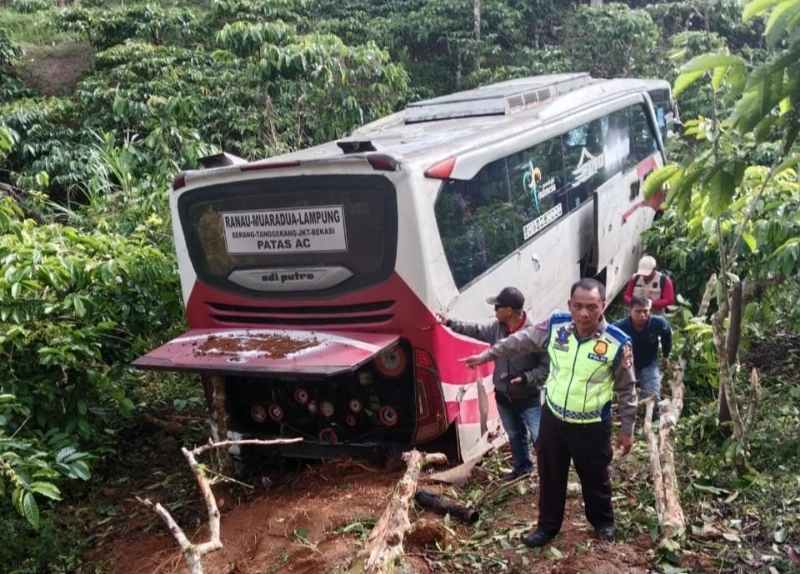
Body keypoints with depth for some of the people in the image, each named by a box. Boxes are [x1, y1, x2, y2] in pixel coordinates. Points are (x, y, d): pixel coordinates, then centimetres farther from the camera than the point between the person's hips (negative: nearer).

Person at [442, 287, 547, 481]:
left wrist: (526, 378, -32)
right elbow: (476, 330, 12)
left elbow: (546, 366, -22)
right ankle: (522, 466, 45)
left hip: (528, 399, -6)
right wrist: (449, 323, 14)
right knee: (515, 436, 25)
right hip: (503, 397, 6)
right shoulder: (497, 328, -6)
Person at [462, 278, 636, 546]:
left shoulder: (617, 342, -19)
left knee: (595, 478, 18)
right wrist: (488, 355, 8)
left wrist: (627, 429, -1)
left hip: (592, 426, -3)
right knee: (550, 476, 18)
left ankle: (603, 522, 45)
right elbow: (522, 340, 5)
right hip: (552, 416, 3)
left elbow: (626, 389, -7)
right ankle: (548, 525, 39)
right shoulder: (556, 325, -12)